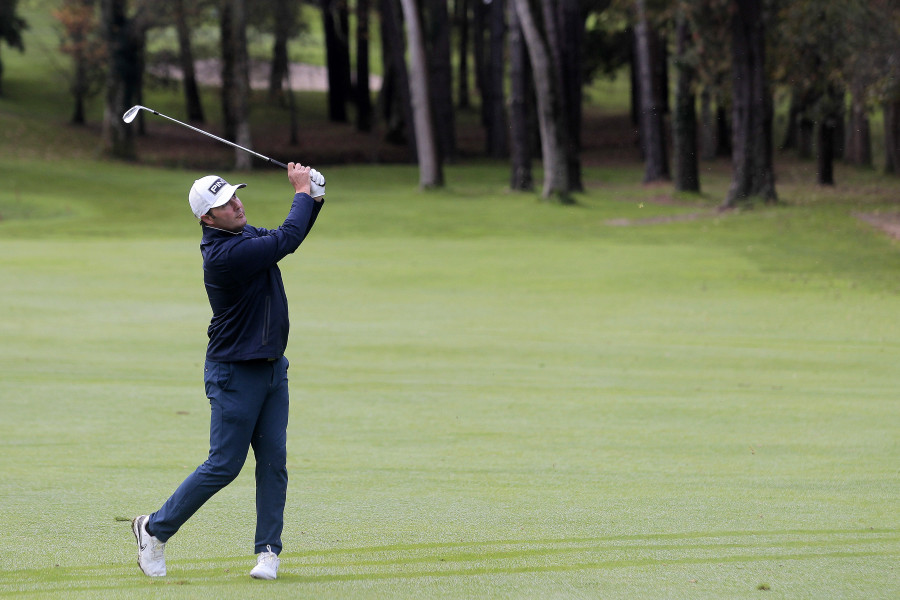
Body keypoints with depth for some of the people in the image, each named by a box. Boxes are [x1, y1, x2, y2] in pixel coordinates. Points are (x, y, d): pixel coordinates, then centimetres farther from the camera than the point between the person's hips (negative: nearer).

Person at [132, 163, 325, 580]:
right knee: (224, 465, -4)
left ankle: (268, 550, 9)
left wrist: (314, 199, 2)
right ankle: (155, 529, 11)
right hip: (235, 373, -8)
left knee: (274, 462, 4)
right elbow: (288, 240, -25)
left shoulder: (245, 235, 6)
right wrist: (301, 190, -11)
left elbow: (288, 237, 20)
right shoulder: (224, 254, -24)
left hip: (273, 367, 8)